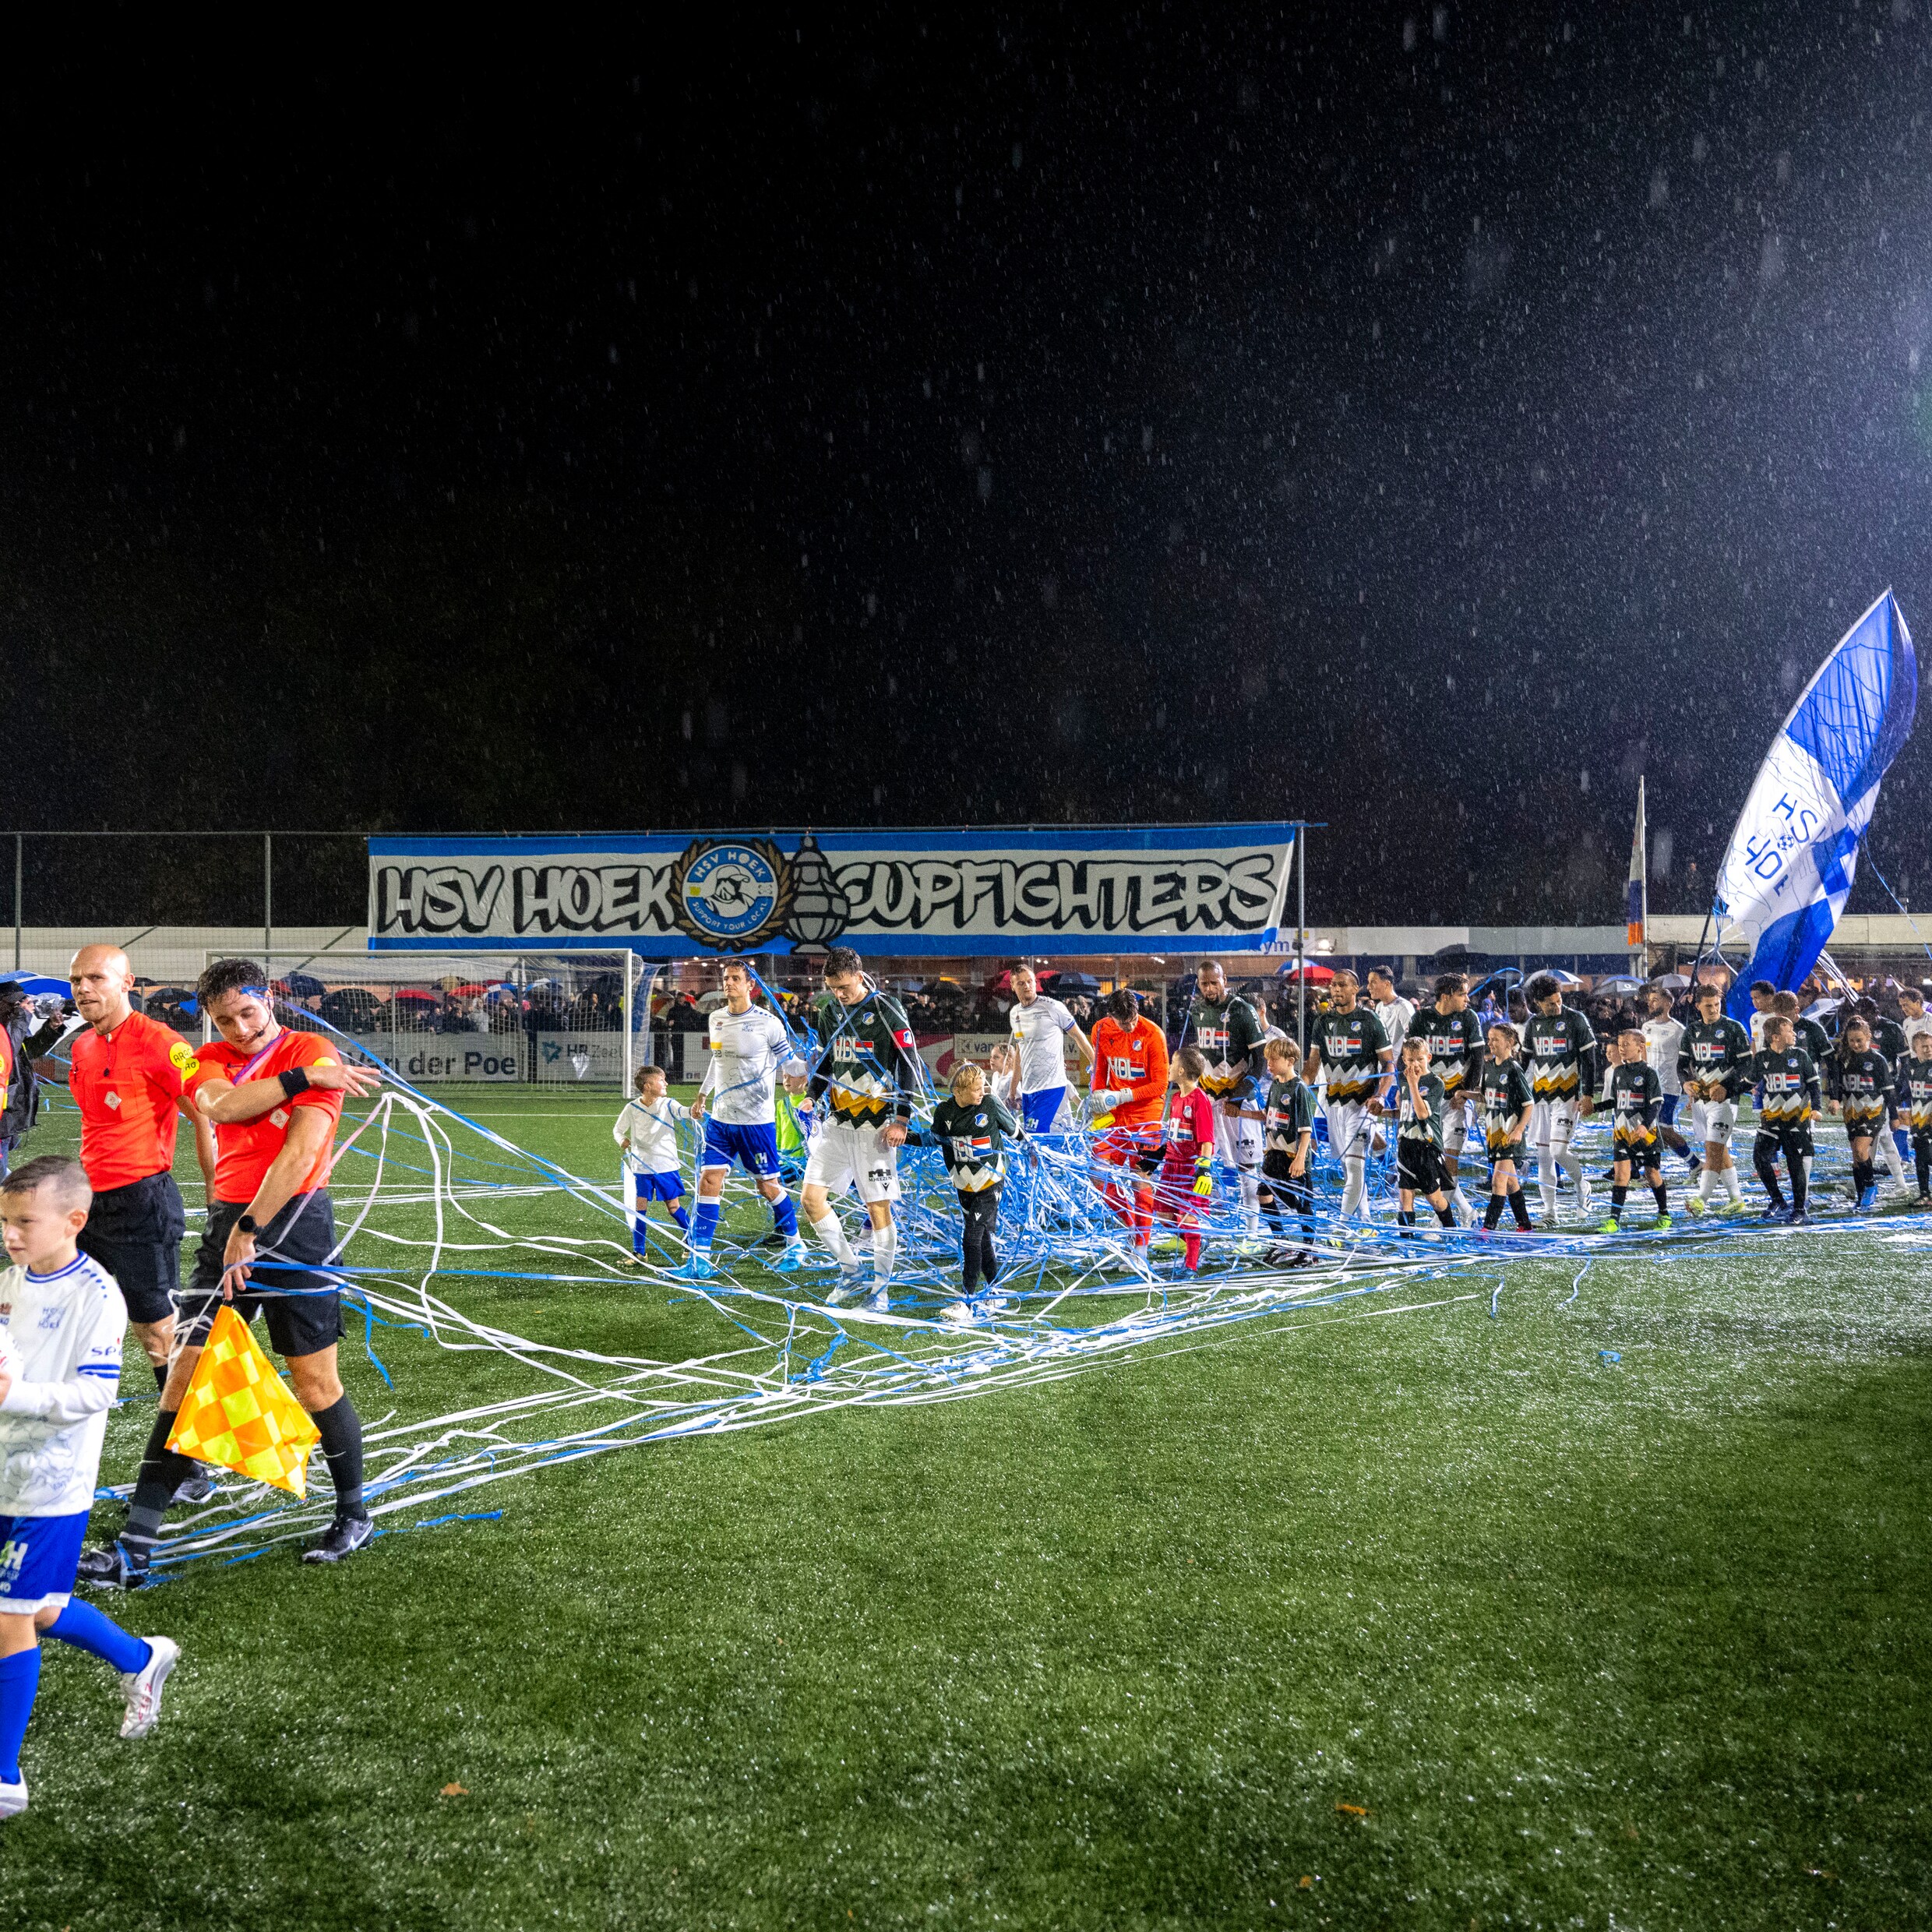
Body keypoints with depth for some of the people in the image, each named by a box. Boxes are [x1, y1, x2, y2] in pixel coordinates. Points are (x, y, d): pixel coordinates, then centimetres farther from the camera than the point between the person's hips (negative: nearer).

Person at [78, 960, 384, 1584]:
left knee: (315, 1382, 0)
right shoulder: (210, 1059, 10)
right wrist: (302, 1077, -21)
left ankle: (354, 1514, 21)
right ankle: (135, 1547, 6)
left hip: (294, 1221, -5)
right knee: (185, 1374, 2)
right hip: (227, 1220, 5)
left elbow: (300, 1152, -16)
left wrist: (249, 1232, -17)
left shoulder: (313, 1053, -8)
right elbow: (221, 1105, -15)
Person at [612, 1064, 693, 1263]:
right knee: (640, 1207, 0)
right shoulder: (632, 1108, -2)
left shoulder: (667, 1105, -5)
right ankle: (639, 1252, 11)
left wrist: (691, 1112, -51)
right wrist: (622, 1140, -12)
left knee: (674, 1206, 3)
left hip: (667, 1166, -1)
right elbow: (618, 1130, 11)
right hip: (641, 1167, 1)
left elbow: (680, 1111, -27)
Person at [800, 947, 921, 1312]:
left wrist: (901, 1119, -13)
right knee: (812, 1199, 0)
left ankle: (881, 1288, 10)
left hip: (875, 1124, -6)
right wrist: (815, 1099, 10)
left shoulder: (886, 1010, -9)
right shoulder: (829, 1012, 10)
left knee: (878, 1208, -3)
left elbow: (910, 1065, -9)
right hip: (836, 1120, 6)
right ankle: (851, 1273, 14)